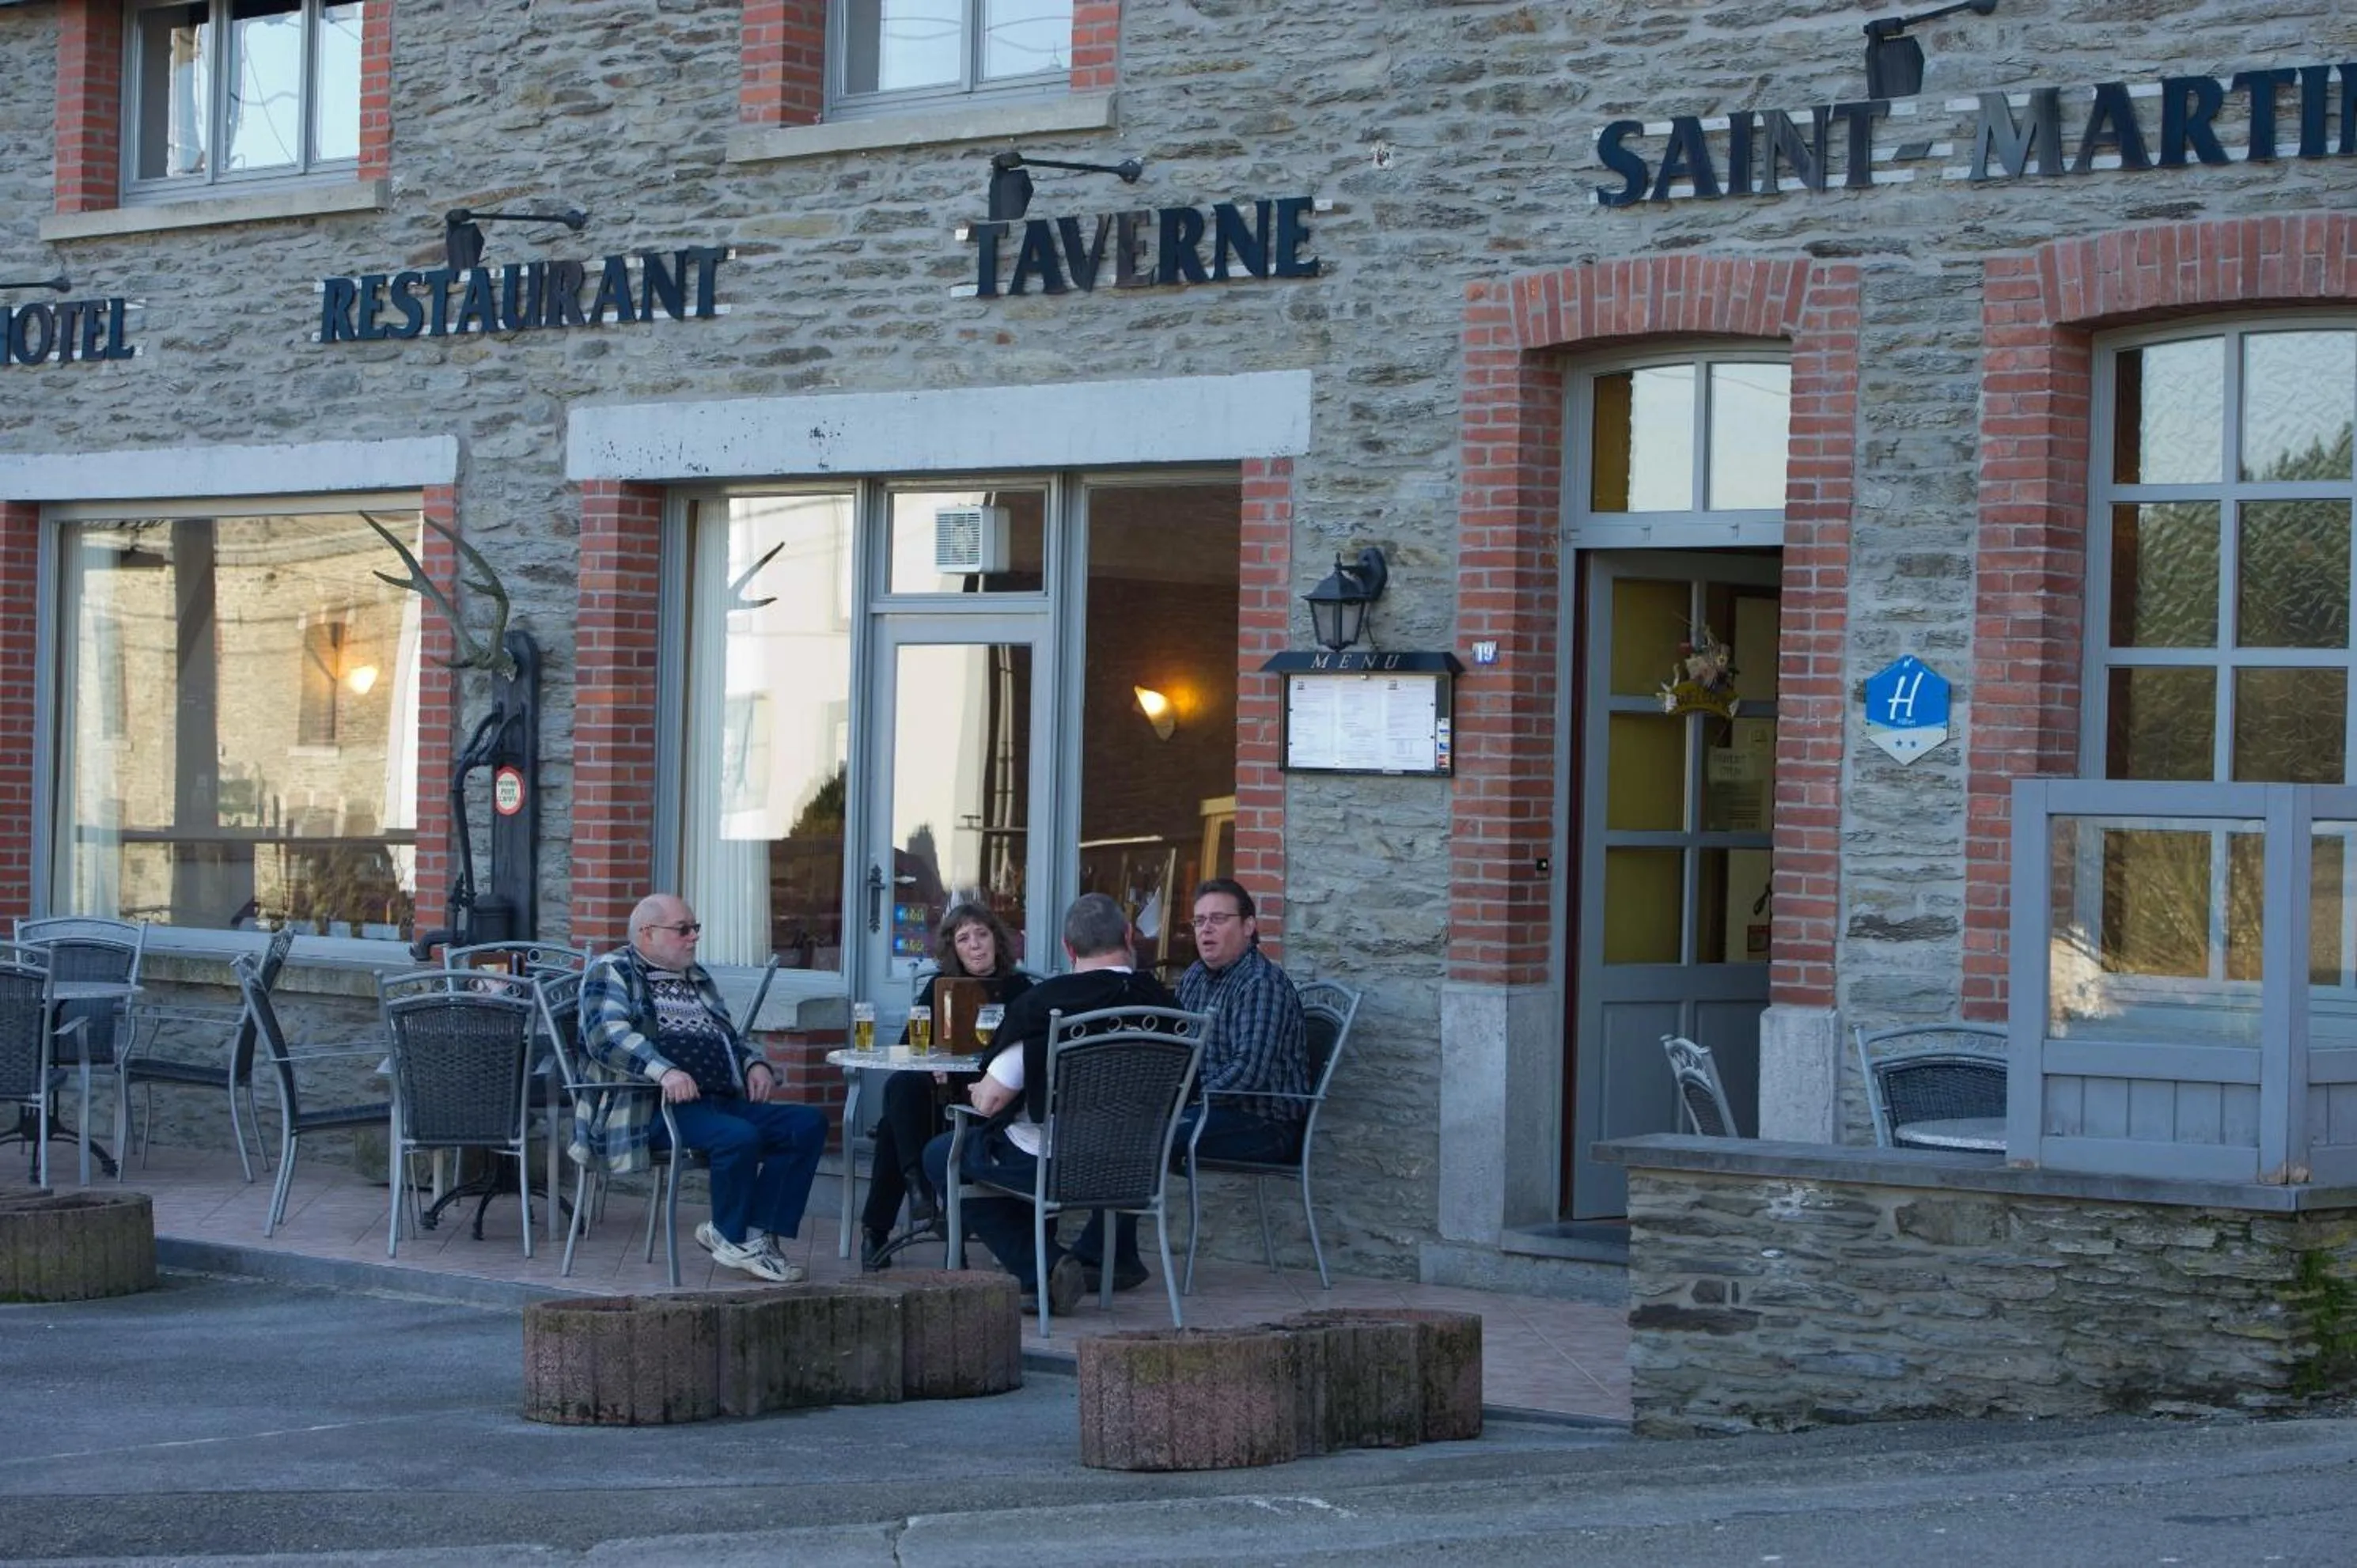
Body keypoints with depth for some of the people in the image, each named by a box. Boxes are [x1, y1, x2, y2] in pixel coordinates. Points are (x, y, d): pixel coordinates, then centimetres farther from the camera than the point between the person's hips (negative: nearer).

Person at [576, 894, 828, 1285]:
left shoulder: (697, 978, 29)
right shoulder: (612, 972, 4)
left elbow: (730, 1037, 36)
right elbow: (607, 1035, -13)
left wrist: (754, 1063, 11)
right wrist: (664, 1070, -30)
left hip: (724, 1101, 8)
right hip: (653, 1107, -8)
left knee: (809, 1124, -13)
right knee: (740, 1136, -34)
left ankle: (757, 1233, -14)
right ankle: (731, 1236, -10)